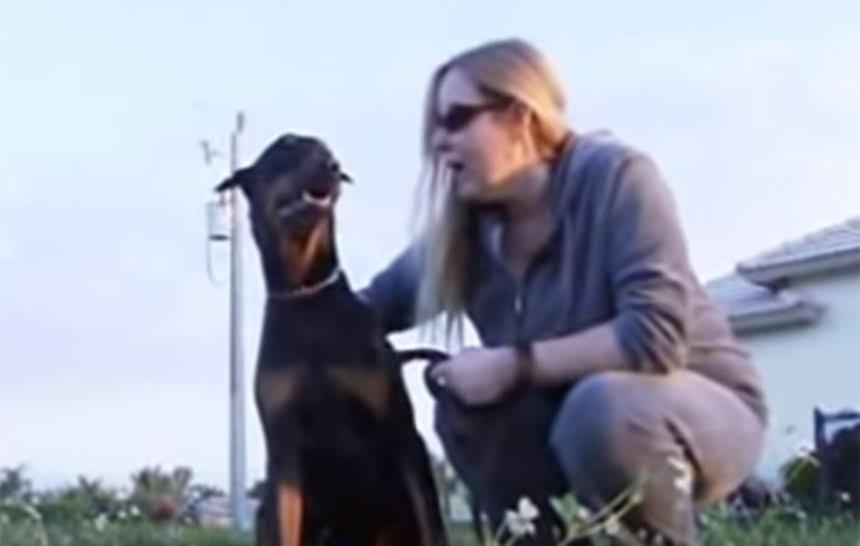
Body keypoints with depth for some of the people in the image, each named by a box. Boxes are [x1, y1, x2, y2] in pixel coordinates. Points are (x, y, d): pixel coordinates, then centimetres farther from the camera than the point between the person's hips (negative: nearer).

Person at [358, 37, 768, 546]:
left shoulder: (615, 175, -24)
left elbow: (655, 335, -33)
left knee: (600, 406, -35)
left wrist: (513, 365, -29)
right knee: (465, 410, -17)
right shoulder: (465, 229, -6)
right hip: (581, 414, 6)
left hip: (708, 407, -6)